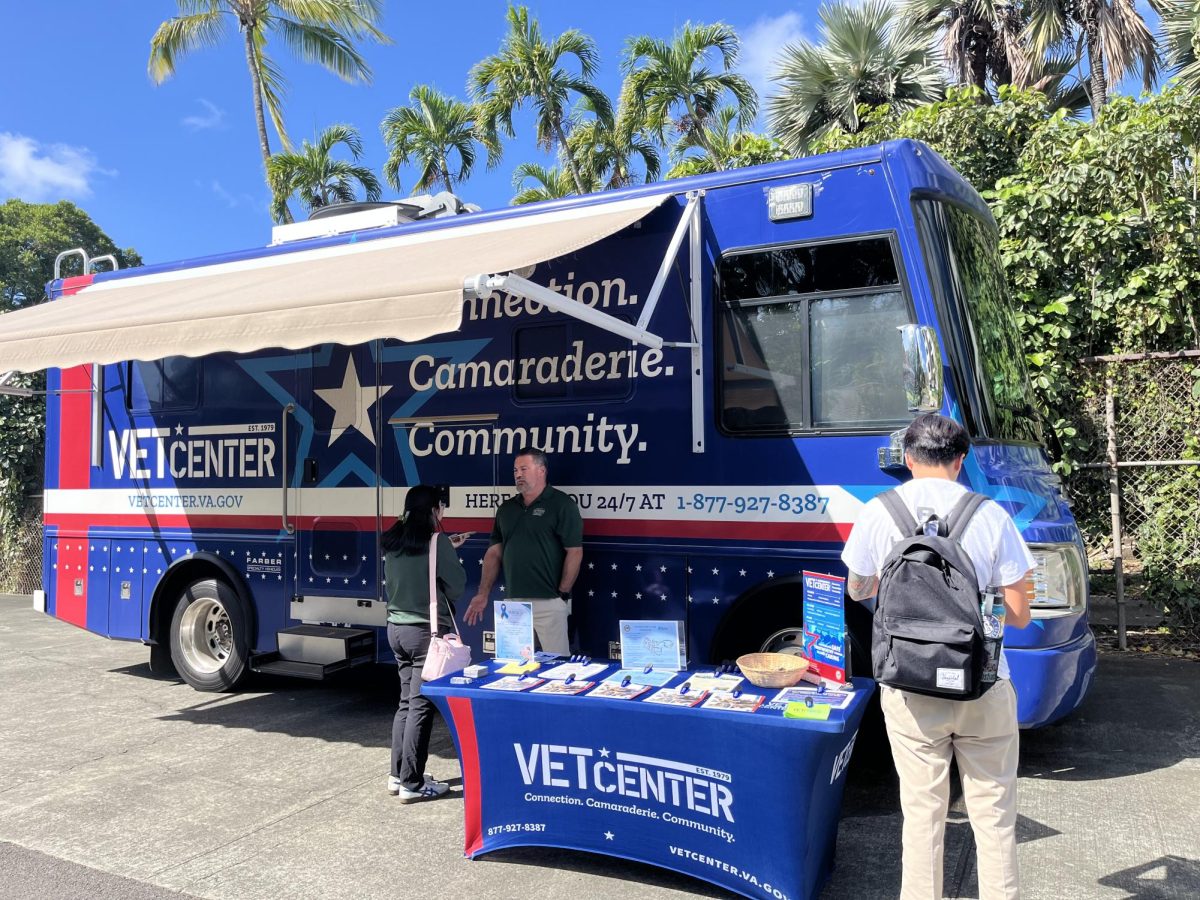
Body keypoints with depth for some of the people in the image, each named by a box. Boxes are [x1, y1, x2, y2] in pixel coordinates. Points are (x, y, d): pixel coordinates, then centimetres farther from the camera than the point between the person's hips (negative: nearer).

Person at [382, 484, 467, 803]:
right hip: (428, 631, -7)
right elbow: (457, 585, -9)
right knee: (421, 706, -1)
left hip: (397, 628, 8)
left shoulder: (392, 542, 6)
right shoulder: (436, 541, -15)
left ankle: (398, 775, 23)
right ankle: (412, 784, 4)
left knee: (406, 702, 17)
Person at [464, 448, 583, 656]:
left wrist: (562, 594, -12)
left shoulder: (562, 505, -3)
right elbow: (494, 552, 16)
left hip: (548, 602, -6)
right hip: (513, 601, 6)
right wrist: (483, 594, 9)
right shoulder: (507, 508, 15)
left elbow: (575, 552, -8)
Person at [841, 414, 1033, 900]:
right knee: (993, 813, 13)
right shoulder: (990, 515, -7)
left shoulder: (877, 514, -4)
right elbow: (1018, 615, -2)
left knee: (922, 811, 13)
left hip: (910, 690, 1)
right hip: (984, 690, 0)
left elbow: (858, 590, 11)